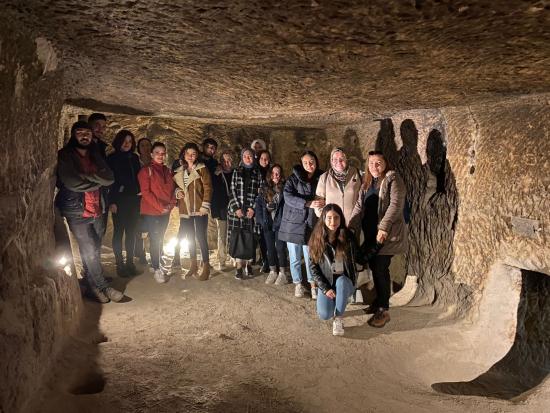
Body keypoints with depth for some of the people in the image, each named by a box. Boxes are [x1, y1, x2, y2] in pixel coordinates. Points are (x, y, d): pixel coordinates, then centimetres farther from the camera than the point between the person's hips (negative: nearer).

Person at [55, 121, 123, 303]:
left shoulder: (95, 156, 11)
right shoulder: (64, 156, -6)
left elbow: (110, 178, -1)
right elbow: (72, 182, -19)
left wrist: (89, 177, -17)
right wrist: (97, 182, -7)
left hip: (97, 210, 5)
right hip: (77, 212, -5)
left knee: (94, 251, 10)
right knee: (90, 251, -4)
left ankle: (92, 283, 25)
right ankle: (102, 286, 8)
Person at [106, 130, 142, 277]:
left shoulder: (134, 158, 12)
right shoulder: (112, 158, -2)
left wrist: (139, 196, 6)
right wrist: (112, 202, -13)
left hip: (134, 200, 5)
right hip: (119, 201, -5)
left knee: (131, 232, 8)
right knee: (119, 232, 0)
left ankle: (130, 262, 16)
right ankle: (120, 264, 7)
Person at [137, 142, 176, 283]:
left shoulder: (167, 171, 12)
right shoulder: (146, 170, -7)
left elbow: (171, 189, 14)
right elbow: (145, 192, -13)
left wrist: (171, 204, -3)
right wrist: (160, 207, -17)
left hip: (165, 212, 6)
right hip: (151, 212, -6)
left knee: (160, 239, 12)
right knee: (155, 240, -4)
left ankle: (156, 265, 22)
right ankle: (156, 269, 4)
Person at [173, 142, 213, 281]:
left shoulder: (202, 169, -3)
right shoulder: (179, 171, 13)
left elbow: (208, 188, -9)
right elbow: (175, 186, 24)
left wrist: (204, 206, -16)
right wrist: (177, 191, 0)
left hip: (199, 209, -5)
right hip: (185, 210, 6)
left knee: (201, 237, -5)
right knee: (189, 237, 12)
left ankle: (206, 267, 3)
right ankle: (193, 265, 24)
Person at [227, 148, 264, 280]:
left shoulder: (258, 173, 8)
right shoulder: (236, 172, 9)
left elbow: (260, 192, 3)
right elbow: (233, 191, 3)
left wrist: (253, 208, -7)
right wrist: (237, 208, -7)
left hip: (252, 210, 0)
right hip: (237, 209, 0)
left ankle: (248, 264, 14)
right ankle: (239, 266, 2)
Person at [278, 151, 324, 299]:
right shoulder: (294, 178, -1)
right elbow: (288, 196, -15)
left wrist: (323, 203, -12)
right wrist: (308, 204, -25)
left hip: (311, 224, 0)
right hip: (293, 223, 0)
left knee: (310, 257, 0)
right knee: (295, 258, 8)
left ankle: (313, 285, 18)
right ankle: (298, 285, 26)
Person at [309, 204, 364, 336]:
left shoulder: (348, 236, -7)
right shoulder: (316, 239, -8)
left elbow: (360, 259, -2)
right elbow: (314, 267, -4)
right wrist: (325, 288, -13)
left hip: (345, 282, 0)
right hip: (326, 283, 0)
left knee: (341, 281, -37)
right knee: (324, 315, -22)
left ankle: (338, 319, -16)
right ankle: (333, 301, 14)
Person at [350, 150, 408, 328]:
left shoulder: (393, 179, -7)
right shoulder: (367, 182, 15)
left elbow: (396, 204, -18)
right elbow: (359, 205, 15)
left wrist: (384, 228, -25)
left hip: (387, 233, -7)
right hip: (370, 232, 7)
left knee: (380, 269, -7)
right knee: (374, 267, 11)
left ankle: (384, 310, 3)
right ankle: (379, 300, 28)